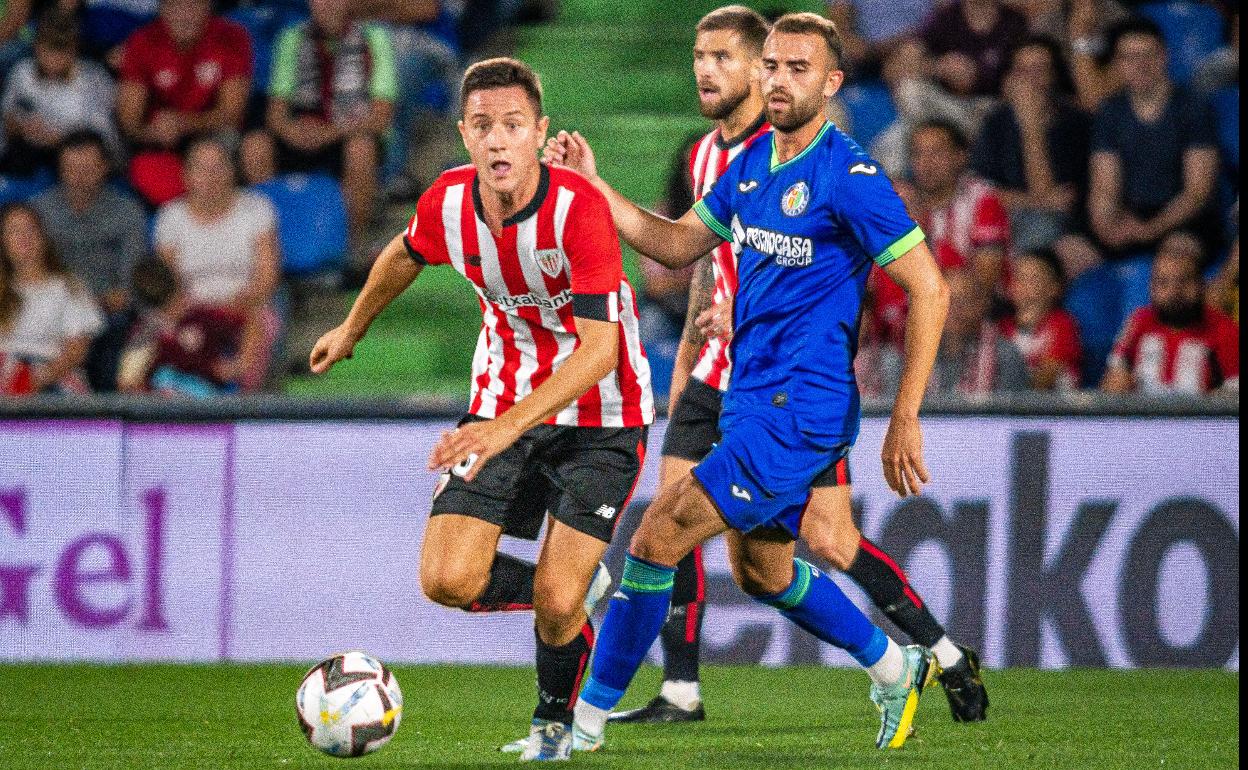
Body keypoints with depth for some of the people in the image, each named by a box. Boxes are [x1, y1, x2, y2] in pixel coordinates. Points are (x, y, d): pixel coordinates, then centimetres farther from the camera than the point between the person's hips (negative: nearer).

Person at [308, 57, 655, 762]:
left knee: (556, 602, -14)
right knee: (449, 583, -10)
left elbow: (599, 348, -31)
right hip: (501, 408, 5)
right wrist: (353, 329, 32)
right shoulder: (447, 203, -9)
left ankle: (555, 719, 20)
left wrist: (510, 426, -41)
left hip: (599, 418, -5)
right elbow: (405, 255, 16)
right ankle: (580, 589, 22)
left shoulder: (580, 209, -26)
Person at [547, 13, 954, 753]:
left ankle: (590, 718, -4)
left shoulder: (850, 178, -16)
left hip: (799, 409, -9)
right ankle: (895, 669, 40)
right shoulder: (752, 164, 9)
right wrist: (595, 187, 6)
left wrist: (906, 420, -17)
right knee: (760, 567, 22)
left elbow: (929, 288, -16)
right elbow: (681, 244, 19)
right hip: (751, 398, 9)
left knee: (658, 538, -12)